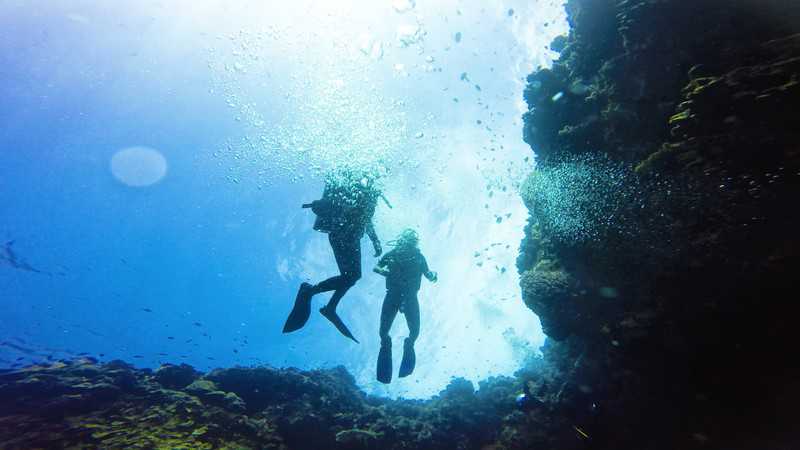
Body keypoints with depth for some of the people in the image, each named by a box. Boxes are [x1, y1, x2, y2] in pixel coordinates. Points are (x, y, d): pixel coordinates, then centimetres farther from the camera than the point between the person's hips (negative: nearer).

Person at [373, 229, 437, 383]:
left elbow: (429, 277, 8)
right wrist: (382, 271, -17)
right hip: (393, 294, 0)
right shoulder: (393, 253, 5)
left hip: (410, 297, 1)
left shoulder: (419, 257, 8)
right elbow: (375, 267, 5)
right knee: (383, 331, -8)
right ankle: (385, 343, 28)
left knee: (415, 331, -10)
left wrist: (433, 275, -16)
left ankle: (409, 345, 25)